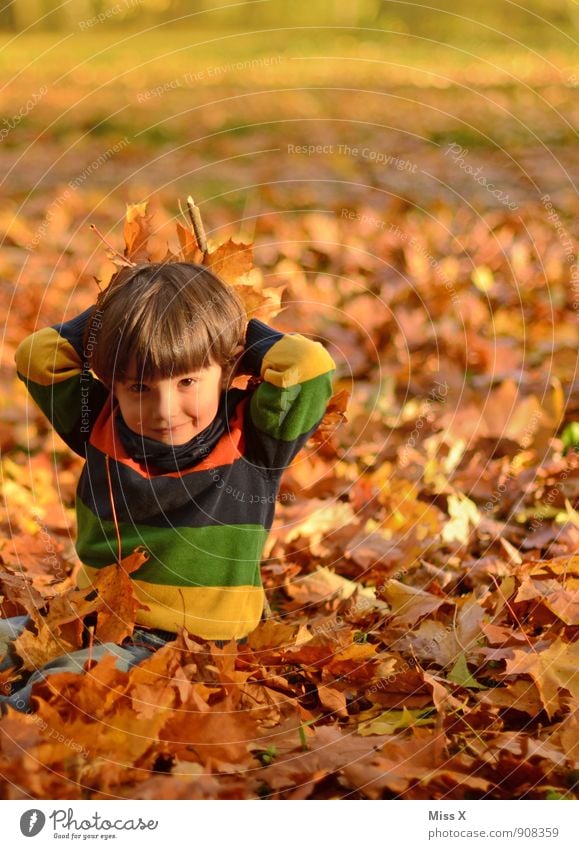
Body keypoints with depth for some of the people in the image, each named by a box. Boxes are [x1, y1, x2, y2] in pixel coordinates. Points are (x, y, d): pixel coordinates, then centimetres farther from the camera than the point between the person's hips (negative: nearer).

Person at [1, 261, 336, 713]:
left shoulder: (253, 440, -11)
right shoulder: (101, 428, 1)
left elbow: (310, 366, -25)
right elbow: (37, 355, 0)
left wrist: (238, 330, -8)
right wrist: (109, 315, 0)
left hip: (188, 640, -6)